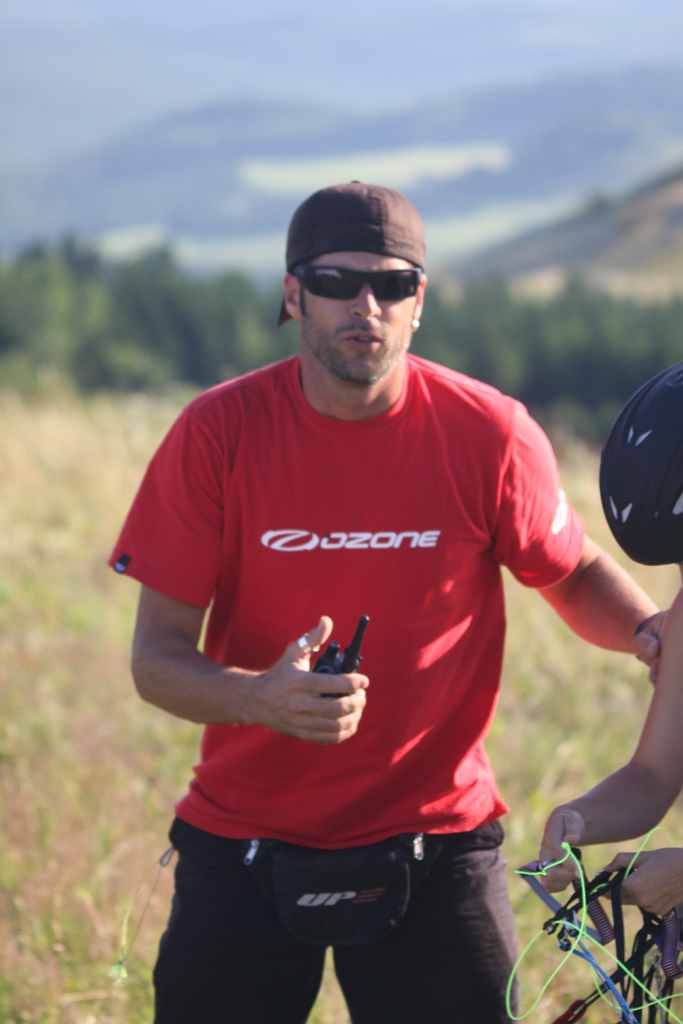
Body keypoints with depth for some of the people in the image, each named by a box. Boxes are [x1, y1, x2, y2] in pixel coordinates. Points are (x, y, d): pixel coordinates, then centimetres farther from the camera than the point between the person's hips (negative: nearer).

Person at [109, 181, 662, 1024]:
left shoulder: (490, 433, -7)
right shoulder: (217, 433, -8)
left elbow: (574, 574, 11)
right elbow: (157, 658, -7)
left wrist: (653, 635, -11)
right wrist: (262, 698, -28)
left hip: (432, 847, 0)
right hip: (246, 849, 0)